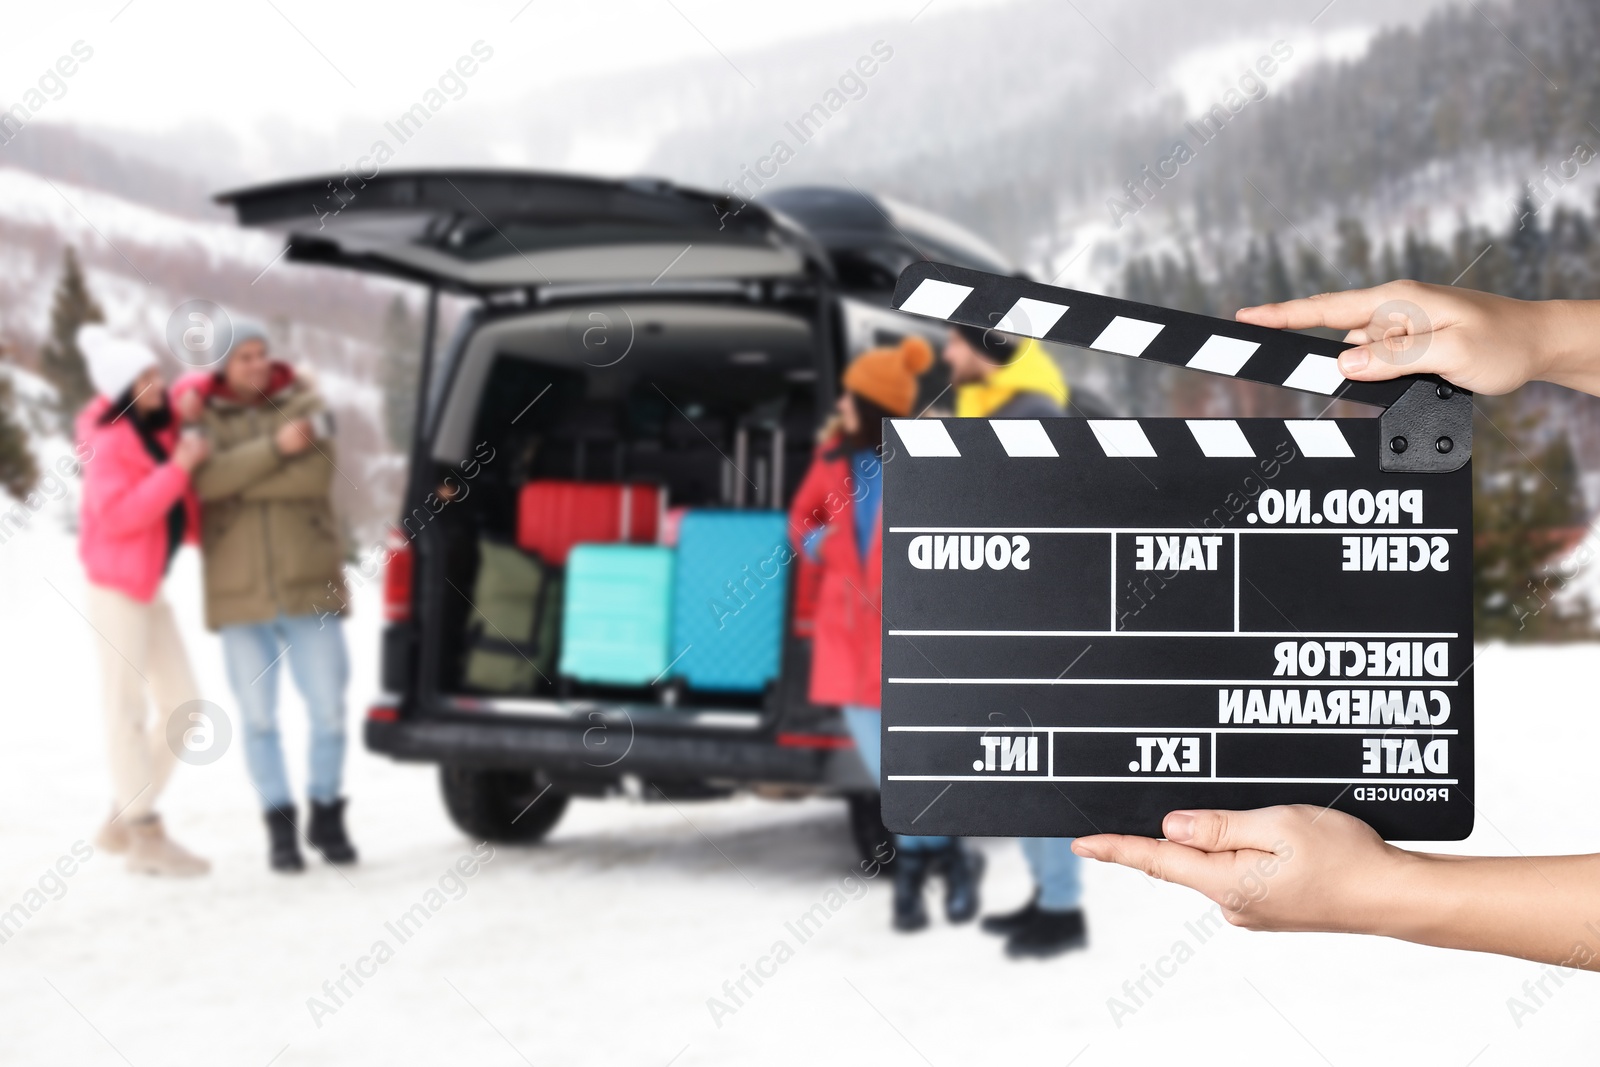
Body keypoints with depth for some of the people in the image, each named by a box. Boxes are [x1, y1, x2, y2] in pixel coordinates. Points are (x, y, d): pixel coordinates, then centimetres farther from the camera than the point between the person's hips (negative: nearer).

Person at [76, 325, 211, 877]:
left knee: (182, 705, 8)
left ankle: (122, 821, 17)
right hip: (116, 585, -9)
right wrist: (178, 469, -26)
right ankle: (145, 836, -4)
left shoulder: (162, 429, 9)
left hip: (150, 585, 9)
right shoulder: (111, 442, -13)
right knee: (128, 707, -7)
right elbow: (116, 515, -24)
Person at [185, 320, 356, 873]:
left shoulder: (303, 404, 5)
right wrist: (274, 448, -23)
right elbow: (206, 479, -15)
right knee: (258, 718, 4)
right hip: (241, 596, 0)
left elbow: (315, 474, -12)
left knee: (329, 710, 0)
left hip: (310, 588, 0)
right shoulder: (202, 416, 5)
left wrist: (237, 478, -14)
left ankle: (326, 814, 18)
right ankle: (280, 825, 17)